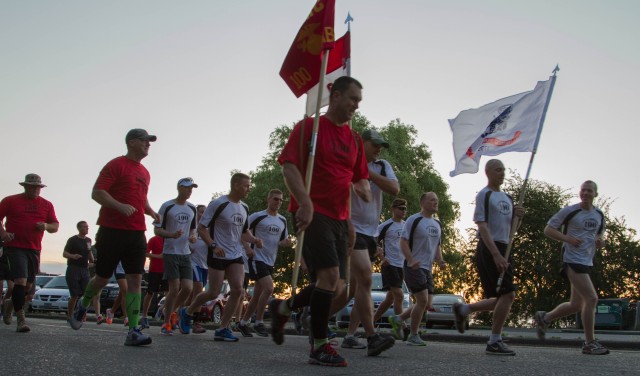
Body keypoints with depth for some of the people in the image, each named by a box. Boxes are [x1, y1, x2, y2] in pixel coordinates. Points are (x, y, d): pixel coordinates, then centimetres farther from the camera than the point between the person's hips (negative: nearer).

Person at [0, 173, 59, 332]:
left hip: (34, 250, 4)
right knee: (21, 281, -18)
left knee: (28, 285, 11)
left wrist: (46, 226, -12)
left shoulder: (47, 205, 12)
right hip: (15, 247, -4)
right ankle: (21, 319, -15)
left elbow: (55, 226, 11)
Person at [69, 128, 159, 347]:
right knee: (103, 278, 5)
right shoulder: (116, 165, -5)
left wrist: (150, 211, 10)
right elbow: (97, 193, -12)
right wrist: (120, 206, -26)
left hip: (137, 233, 6)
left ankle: (133, 332, -8)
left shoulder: (145, 173, 18)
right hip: (112, 231, -6)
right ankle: (82, 306, 36)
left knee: (135, 280, -5)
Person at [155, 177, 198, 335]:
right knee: (174, 289, -10)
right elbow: (157, 229, -4)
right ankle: (166, 324, 5)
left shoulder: (192, 208, 11)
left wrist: (193, 236, 1)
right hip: (170, 252, -5)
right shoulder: (167, 206, -5)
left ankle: (170, 312, 21)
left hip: (186, 253, 5)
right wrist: (172, 235, -22)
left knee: (188, 288, -4)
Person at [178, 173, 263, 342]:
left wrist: (254, 240, 0)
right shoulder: (218, 204, -12)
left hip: (236, 255, 6)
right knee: (213, 293, -2)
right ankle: (187, 312, 26)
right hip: (218, 256, -6)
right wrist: (213, 245, -22)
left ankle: (223, 329, 0)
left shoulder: (244, 208, 10)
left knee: (237, 290, -9)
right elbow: (201, 227, -10)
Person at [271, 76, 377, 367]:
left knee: (334, 286, 4)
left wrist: (363, 188, -1)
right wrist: (304, 202, -24)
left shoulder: (355, 140, 18)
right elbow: (289, 166, -11)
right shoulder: (308, 127, -2)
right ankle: (319, 347, -8)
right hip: (312, 213, -7)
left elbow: (361, 176, 23)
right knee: (330, 275, -19)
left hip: (339, 218, 7)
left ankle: (282, 308, 27)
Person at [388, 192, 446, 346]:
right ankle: (413, 336, 0)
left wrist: (440, 261, 5)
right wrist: (411, 260, -25)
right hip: (414, 267, -8)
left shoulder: (438, 224, 15)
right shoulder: (414, 220, -8)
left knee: (426, 304, 7)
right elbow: (403, 242, -12)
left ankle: (398, 319, 25)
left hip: (428, 269, 8)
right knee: (423, 300, -14)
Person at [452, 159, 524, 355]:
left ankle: (463, 309, 23)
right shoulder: (484, 195, -6)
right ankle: (494, 342, -5)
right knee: (508, 294, -14)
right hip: (489, 250, -9)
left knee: (504, 297, 7)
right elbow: (482, 227, -15)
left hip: (503, 250, 9)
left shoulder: (507, 198, 19)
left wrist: (518, 216, 2)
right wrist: (496, 254, -24)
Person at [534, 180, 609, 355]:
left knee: (576, 305, 11)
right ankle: (589, 343, -5)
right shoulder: (570, 211, -6)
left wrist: (600, 241, 0)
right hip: (572, 261, -8)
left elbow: (600, 237, 24)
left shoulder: (599, 215, 13)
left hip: (587, 262, 8)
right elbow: (548, 229, -3)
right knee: (592, 298, -15)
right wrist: (568, 238, -18)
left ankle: (544, 318, 34)